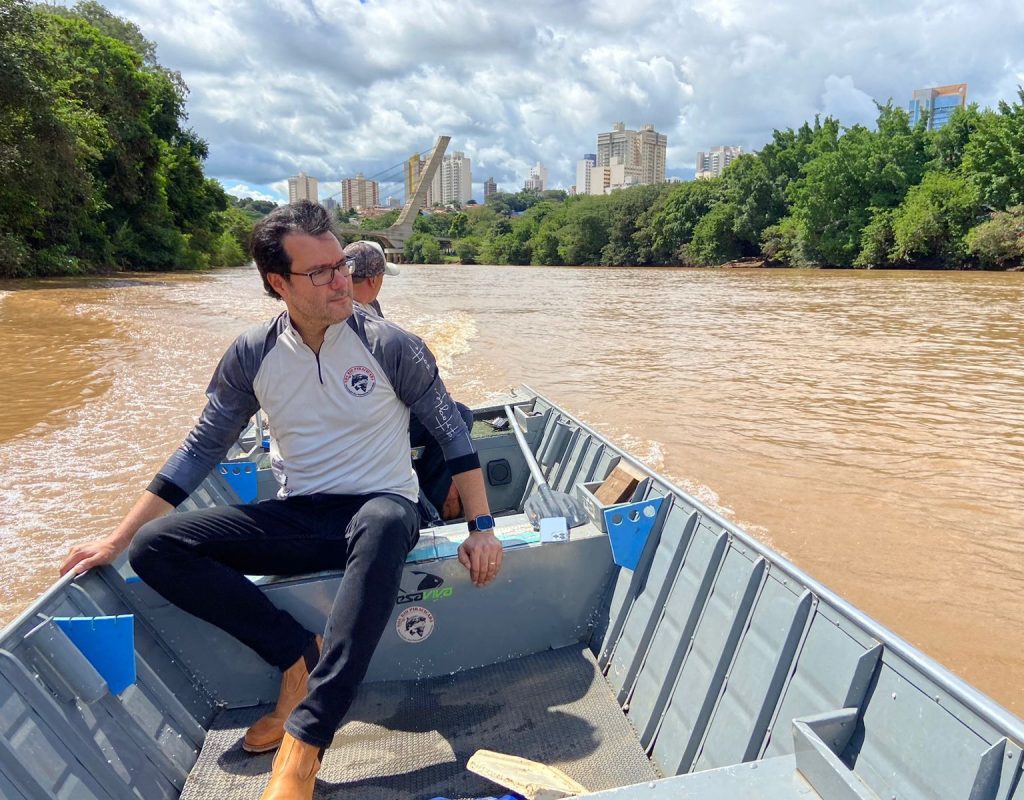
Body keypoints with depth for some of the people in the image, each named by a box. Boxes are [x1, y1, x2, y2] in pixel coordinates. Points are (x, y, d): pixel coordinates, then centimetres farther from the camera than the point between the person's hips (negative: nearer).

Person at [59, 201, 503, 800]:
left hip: (378, 510, -3)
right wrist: (118, 540, 7)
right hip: (296, 520, 4)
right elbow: (202, 449, 8)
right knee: (155, 546, -14)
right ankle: (302, 656, -12)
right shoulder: (253, 355, 0)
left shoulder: (389, 345, -8)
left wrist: (482, 528, -9)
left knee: (387, 522, -41)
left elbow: (452, 433, -2)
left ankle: (303, 748, -34)